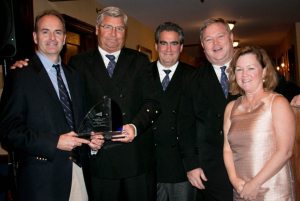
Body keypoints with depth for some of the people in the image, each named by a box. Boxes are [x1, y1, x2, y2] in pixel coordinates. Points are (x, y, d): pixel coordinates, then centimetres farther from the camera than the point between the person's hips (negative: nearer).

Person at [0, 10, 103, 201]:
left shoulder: (73, 75, 13)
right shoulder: (20, 76, -6)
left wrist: (92, 138, 0)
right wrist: (54, 142, -18)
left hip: (77, 169, 5)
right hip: (42, 177, -5)